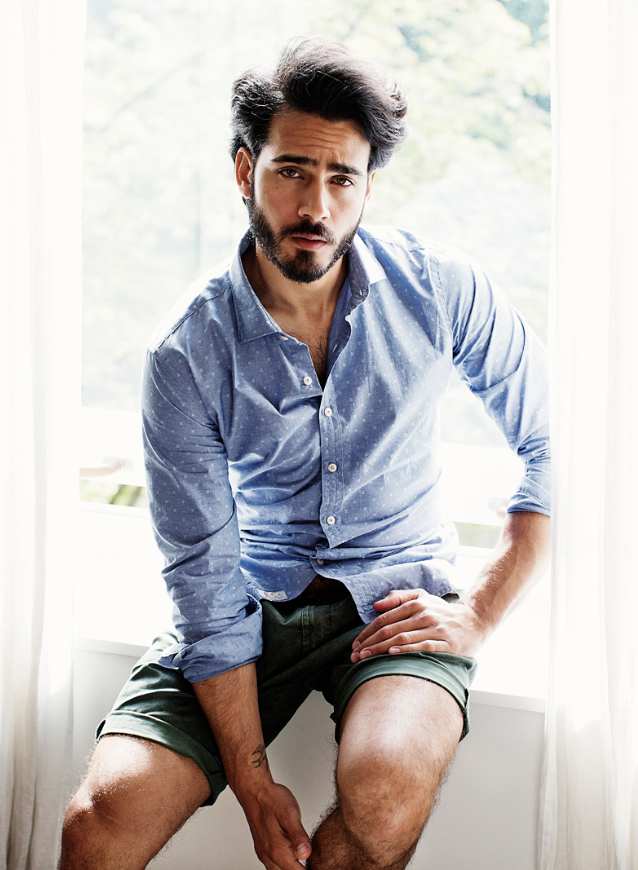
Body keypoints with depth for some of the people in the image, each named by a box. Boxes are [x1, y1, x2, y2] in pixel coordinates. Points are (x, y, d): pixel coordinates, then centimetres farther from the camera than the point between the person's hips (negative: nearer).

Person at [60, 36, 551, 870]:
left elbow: (555, 445, -1)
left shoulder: (440, 290, -9)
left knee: (386, 788, -31)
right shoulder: (185, 359, -11)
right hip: (252, 604, 1)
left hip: (396, 596, 0)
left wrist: (479, 612, -9)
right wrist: (252, 780, -14)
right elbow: (206, 581, -11)